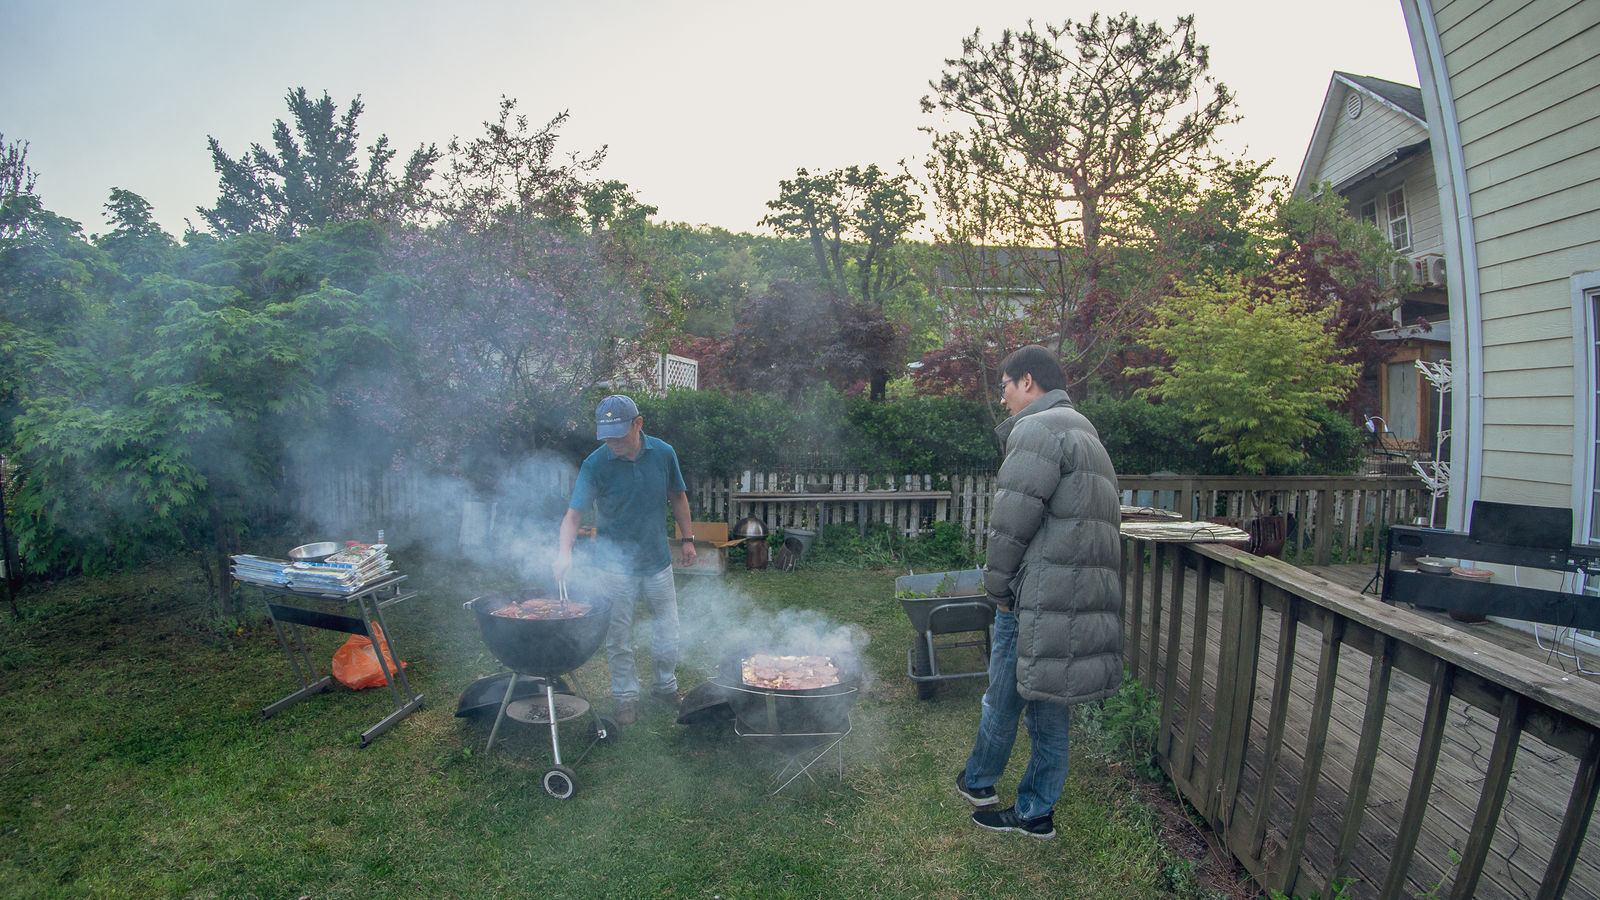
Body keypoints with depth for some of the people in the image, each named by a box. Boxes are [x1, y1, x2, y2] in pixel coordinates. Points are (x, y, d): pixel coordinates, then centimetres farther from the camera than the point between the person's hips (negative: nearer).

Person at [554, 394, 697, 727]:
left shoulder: (663, 453, -6)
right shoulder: (595, 465, -15)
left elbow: (677, 497, 8)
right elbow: (574, 513, -20)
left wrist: (687, 539, 10)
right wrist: (564, 552, -36)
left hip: (658, 560, 3)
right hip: (615, 564, -2)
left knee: (668, 628, 12)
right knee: (619, 637, 6)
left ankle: (665, 686, 33)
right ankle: (626, 696, 25)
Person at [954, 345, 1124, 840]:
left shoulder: (1038, 430, -12)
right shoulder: (1085, 433, 21)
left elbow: (1012, 521, -17)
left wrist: (996, 585, -3)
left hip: (1038, 597, -9)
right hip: (1084, 598, 9)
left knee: (1002, 701, 10)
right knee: (1049, 711, 16)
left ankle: (978, 783, 29)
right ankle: (1036, 812, 26)